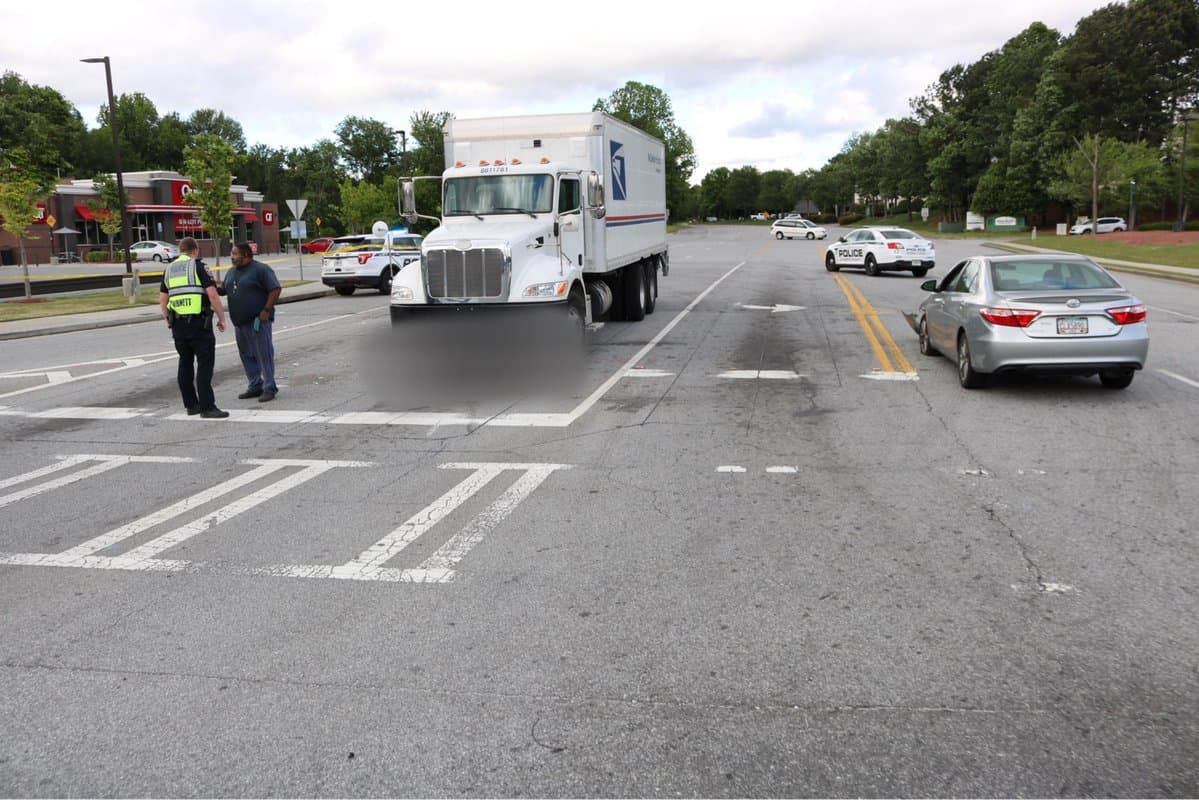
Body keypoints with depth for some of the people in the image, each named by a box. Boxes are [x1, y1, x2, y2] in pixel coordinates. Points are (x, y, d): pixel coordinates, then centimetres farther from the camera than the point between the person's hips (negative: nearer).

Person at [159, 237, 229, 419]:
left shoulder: (169, 269, 14)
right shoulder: (198, 267, -4)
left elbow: (162, 301, 15)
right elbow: (212, 295, -12)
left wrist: (169, 321, 24)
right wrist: (222, 318, -4)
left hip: (177, 323, 6)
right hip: (199, 322, -6)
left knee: (185, 363, 14)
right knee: (205, 363, -5)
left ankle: (191, 404, 20)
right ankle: (207, 407, -9)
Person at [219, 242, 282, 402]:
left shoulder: (261, 269, -8)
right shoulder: (232, 272, 16)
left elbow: (275, 289, -12)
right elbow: (224, 289, 22)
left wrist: (266, 310, -17)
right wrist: (216, 286, 0)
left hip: (257, 321, -8)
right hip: (240, 322, 8)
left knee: (264, 355, -5)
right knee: (247, 356, 11)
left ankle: (269, 388, 0)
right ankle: (255, 386, 21)